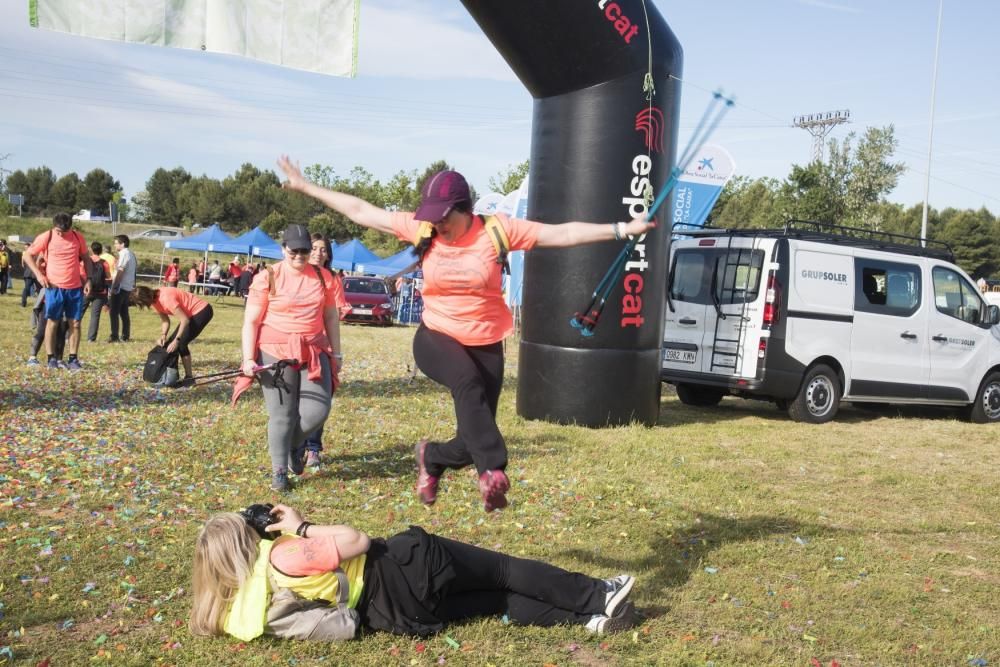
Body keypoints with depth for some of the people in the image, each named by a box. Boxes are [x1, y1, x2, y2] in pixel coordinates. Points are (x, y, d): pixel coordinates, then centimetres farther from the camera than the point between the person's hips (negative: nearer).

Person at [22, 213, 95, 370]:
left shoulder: (78, 237, 3)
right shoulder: (46, 238, -5)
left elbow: (86, 258, 14)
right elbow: (27, 254, 4)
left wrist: (88, 279, 4)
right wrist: (38, 274, -6)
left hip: (75, 288, 2)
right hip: (54, 287, -2)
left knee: (75, 323, 3)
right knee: (52, 322, 2)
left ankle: (73, 359, 9)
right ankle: (51, 358, 10)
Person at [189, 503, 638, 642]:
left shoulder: (247, 608, 0)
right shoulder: (283, 557, -22)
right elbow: (358, 541, -19)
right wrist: (303, 528, -8)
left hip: (403, 617, 7)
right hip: (407, 574, -7)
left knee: (496, 602, 15)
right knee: (505, 573, 8)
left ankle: (587, 617, 12)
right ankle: (597, 597, 16)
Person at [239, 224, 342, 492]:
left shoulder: (323, 277, 7)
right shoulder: (267, 278, -5)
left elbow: (331, 316, 16)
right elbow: (250, 321, -4)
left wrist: (336, 352, 15)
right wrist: (248, 358, -12)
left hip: (314, 351, 3)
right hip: (276, 352, -3)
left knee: (318, 410, -3)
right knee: (282, 415, 0)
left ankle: (295, 445, 30)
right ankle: (279, 471, 17)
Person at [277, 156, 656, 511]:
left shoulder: (497, 230, -9)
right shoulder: (421, 229, -5)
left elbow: (562, 234, -11)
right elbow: (361, 211, 1)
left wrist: (621, 230, -17)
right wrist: (306, 187, 3)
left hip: (485, 346, 1)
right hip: (436, 338, -1)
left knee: (471, 441, 2)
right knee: (468, 381, -35)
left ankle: (432, 457, 35)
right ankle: (493, 471, -34)